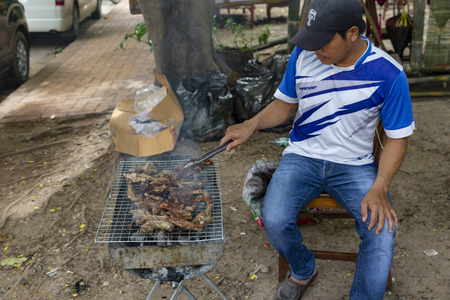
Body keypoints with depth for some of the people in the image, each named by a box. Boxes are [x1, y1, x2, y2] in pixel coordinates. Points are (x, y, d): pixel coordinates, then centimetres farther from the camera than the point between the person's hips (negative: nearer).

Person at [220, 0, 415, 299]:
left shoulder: (389, 74, -13)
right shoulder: (303, 55, -5)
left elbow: (397, 138, -5)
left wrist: (380, 189, -19)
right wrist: (251, 124, -10)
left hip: (355, 166, -1)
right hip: (303, 157, 2)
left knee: (382, 232, -26)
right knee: (274, 221, -23)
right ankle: (304, 271, 12)